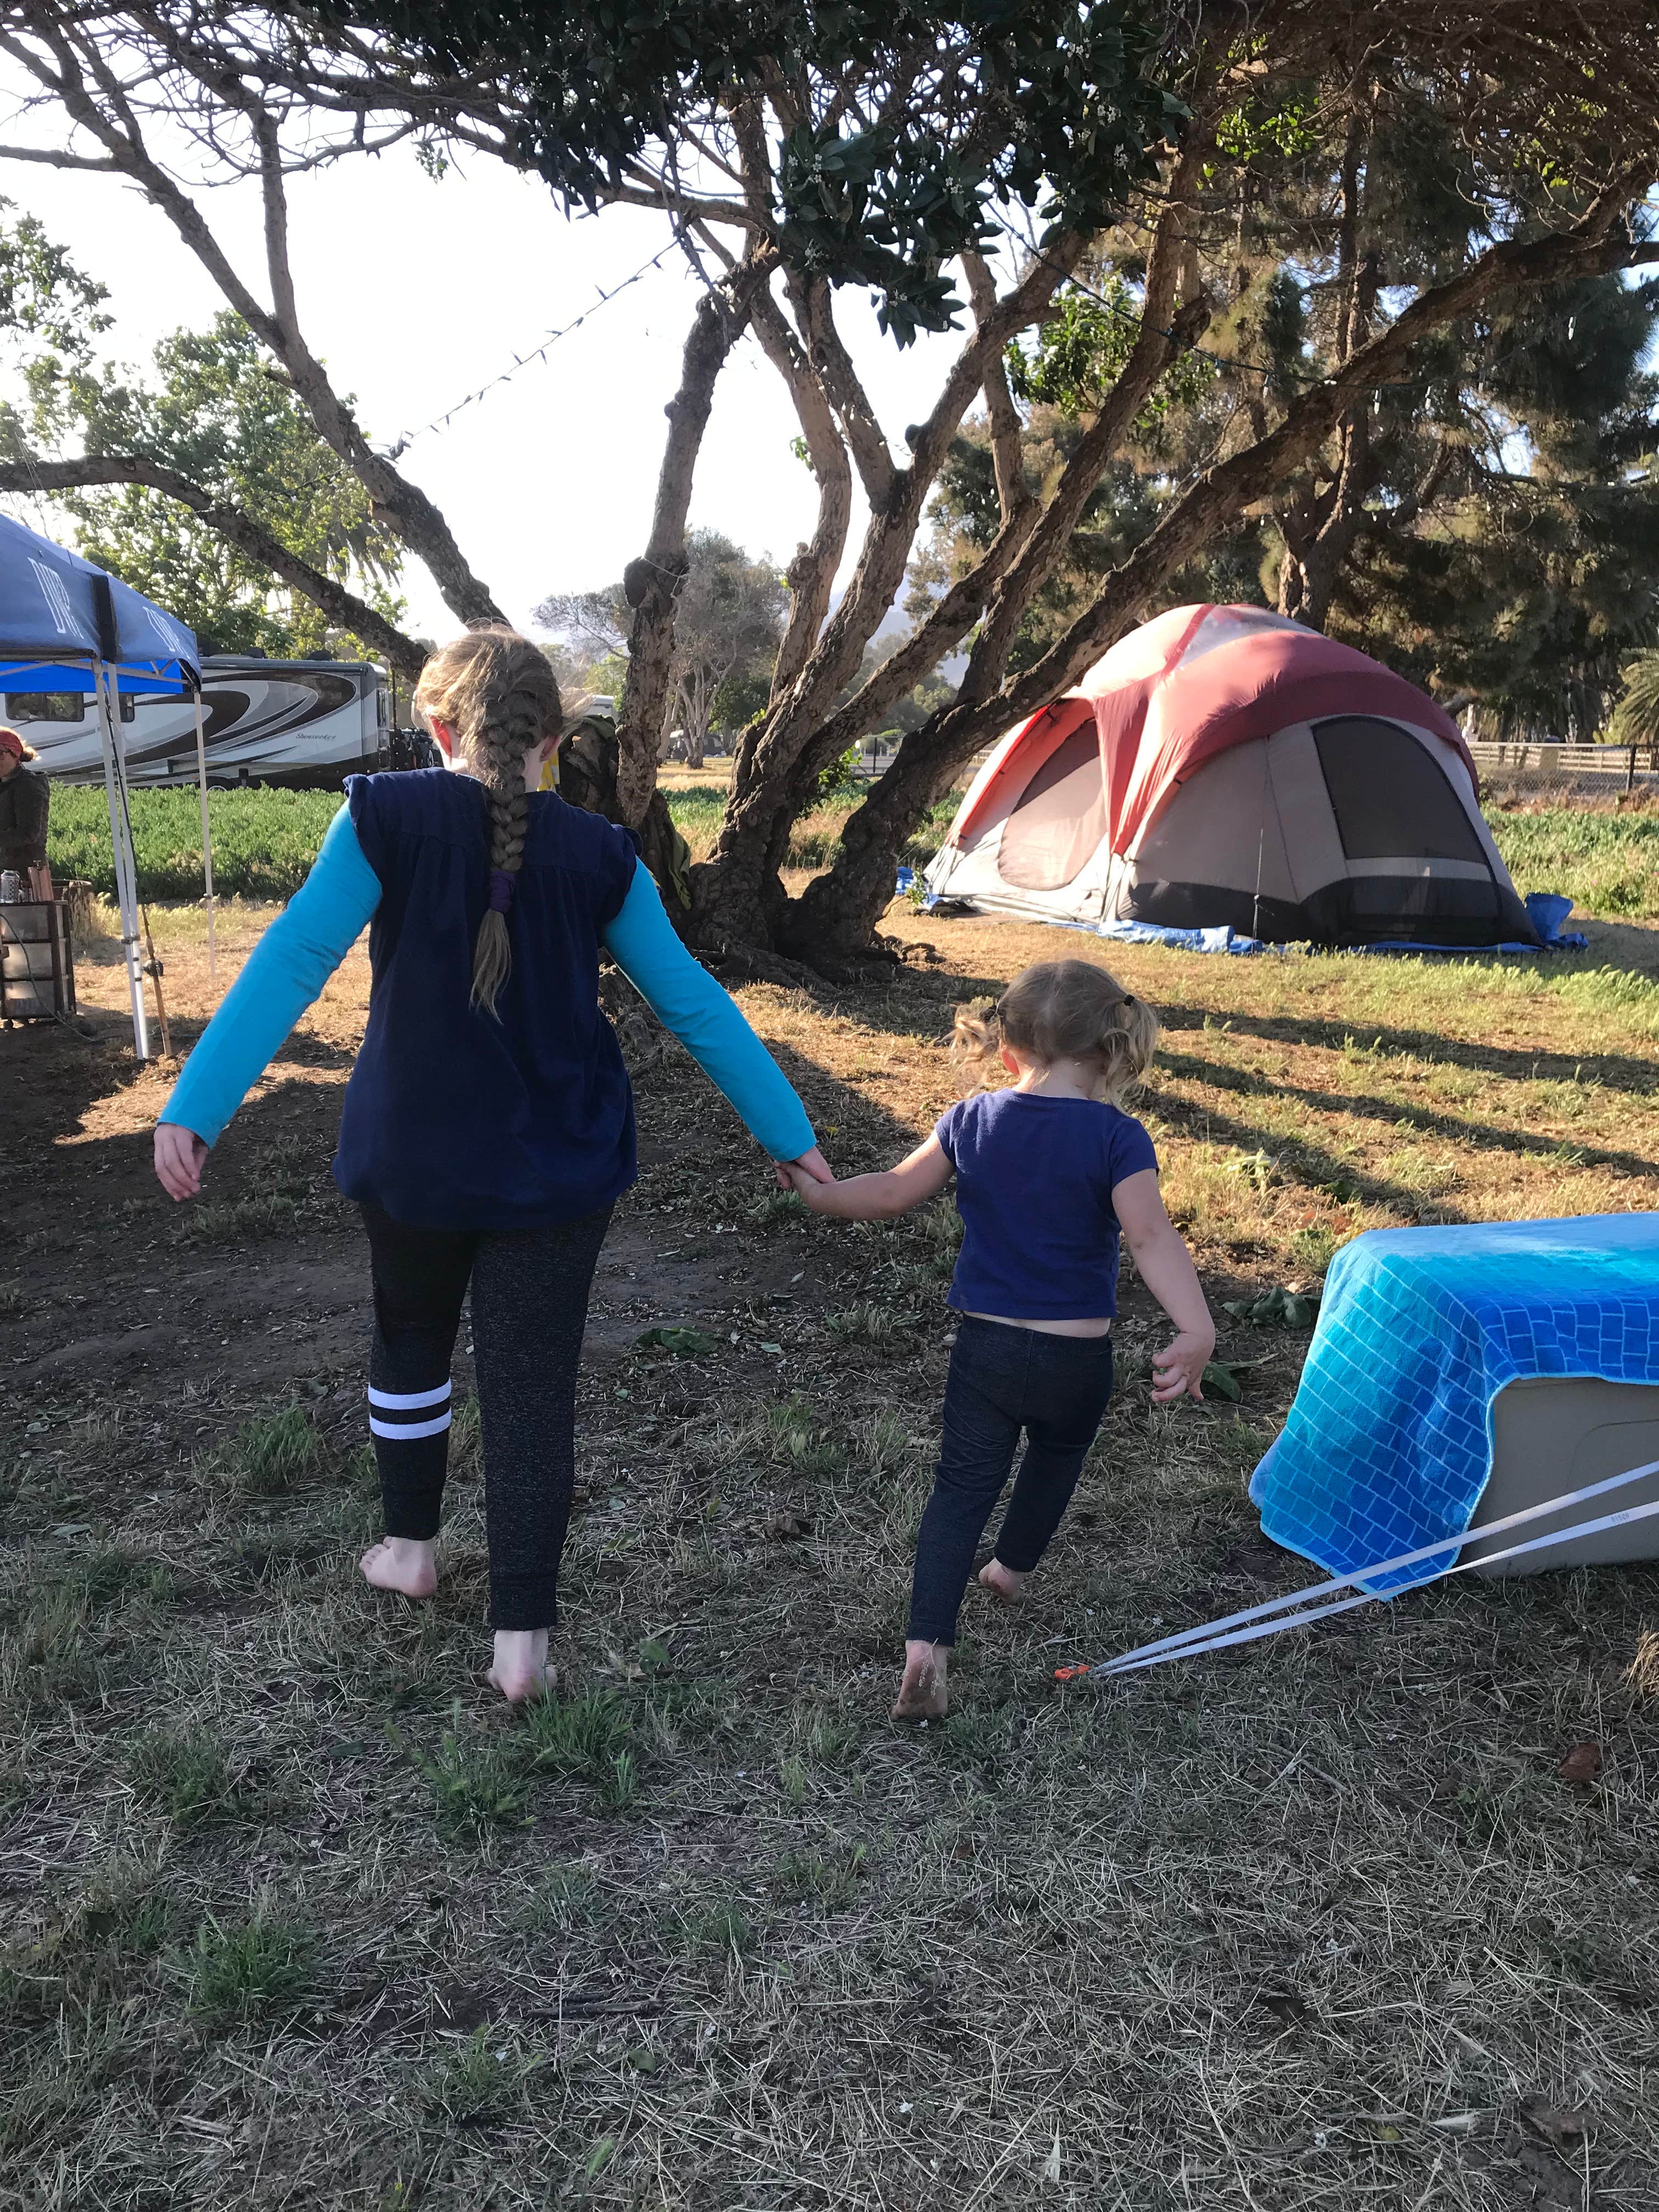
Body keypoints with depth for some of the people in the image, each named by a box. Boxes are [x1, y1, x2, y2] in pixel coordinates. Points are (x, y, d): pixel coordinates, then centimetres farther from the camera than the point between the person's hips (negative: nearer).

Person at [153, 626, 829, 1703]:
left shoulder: (387, 819, -9)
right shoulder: (597, 854, -4)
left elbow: (293, 961, -15)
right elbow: (692, 1001, -2)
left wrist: (194, 1107, -15)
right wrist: (788, 1131, 4)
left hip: (414, 1155, 0)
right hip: (557, 1166, 0)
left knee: (410, 1339, 25)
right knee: (534, 1384, 7)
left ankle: (412, 1546, 41)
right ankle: (524, 1636, 11)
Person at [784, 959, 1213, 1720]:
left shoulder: (972, 1121, -5)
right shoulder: (1117, 1138, -14)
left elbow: (896, 1191, 2)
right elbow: (1151, 1236, -27)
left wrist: (821, 1194, 18)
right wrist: (1197, 1331, -33)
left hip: (985, 1344, 1)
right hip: (1077, 1356, -1)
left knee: (962, 1488, 7)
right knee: (1055, 1460, 28)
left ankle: (925, 1647, -6)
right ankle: (1010, 1568, 51)